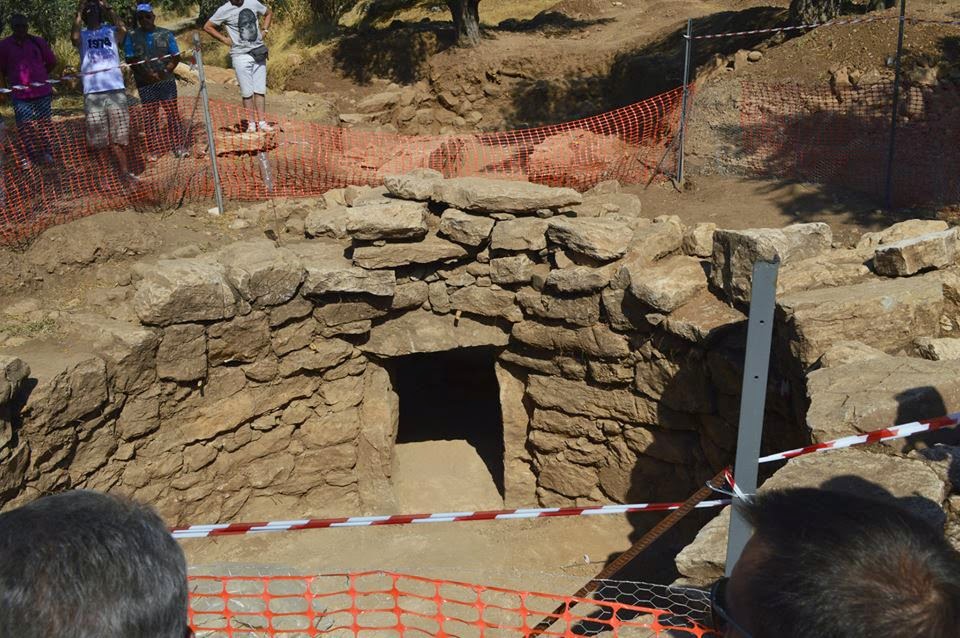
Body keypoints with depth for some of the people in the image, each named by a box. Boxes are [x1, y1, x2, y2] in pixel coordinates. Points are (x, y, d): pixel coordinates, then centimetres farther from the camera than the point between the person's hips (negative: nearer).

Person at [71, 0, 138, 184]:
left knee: (119, 134, 3)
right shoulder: (82, 35, 10)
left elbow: (123, 29, -8)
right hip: (93, 92, 0)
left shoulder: (111, 31, 13)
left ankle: (124, 171, 8)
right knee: (100, 137, 2)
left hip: (116, 88, 0)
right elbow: (74, 37, -12)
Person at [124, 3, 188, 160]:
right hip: (145, 84, 0)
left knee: (173, 113, -2)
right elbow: (130, 60, -1)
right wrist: (148, 74, -14)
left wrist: (166, 71, -11)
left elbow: (176, 57, 6)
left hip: (167, 80, 0)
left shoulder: (166, 34, 8)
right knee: (149, 116, 1)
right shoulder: (131, 36, 5)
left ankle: (178, 146, 3)